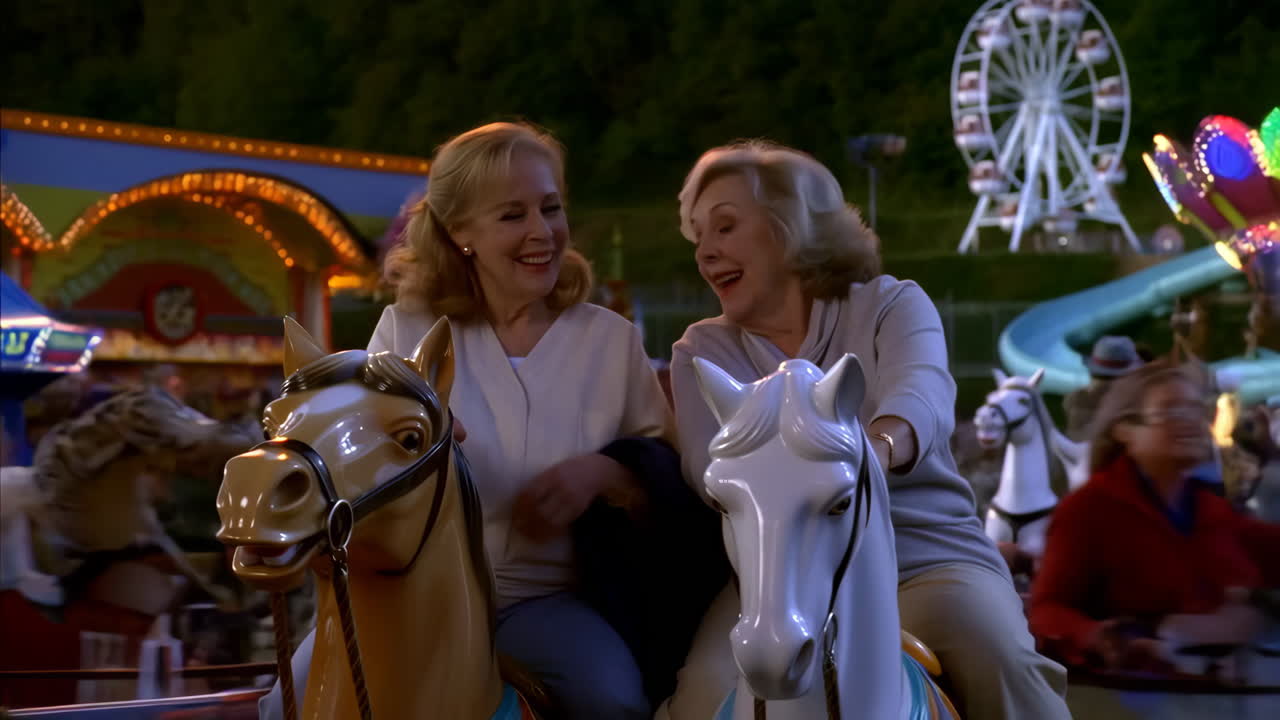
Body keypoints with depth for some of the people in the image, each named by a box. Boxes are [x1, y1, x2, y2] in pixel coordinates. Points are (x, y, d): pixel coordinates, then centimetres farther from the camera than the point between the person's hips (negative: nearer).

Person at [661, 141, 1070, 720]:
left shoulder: (890, 305, 6)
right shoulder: (702, 353, 12)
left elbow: (923, 395, -18)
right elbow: (713, 462, -8)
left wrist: (877, 445, -43)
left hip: (927, 559, -1)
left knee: (1002, 666, -31)